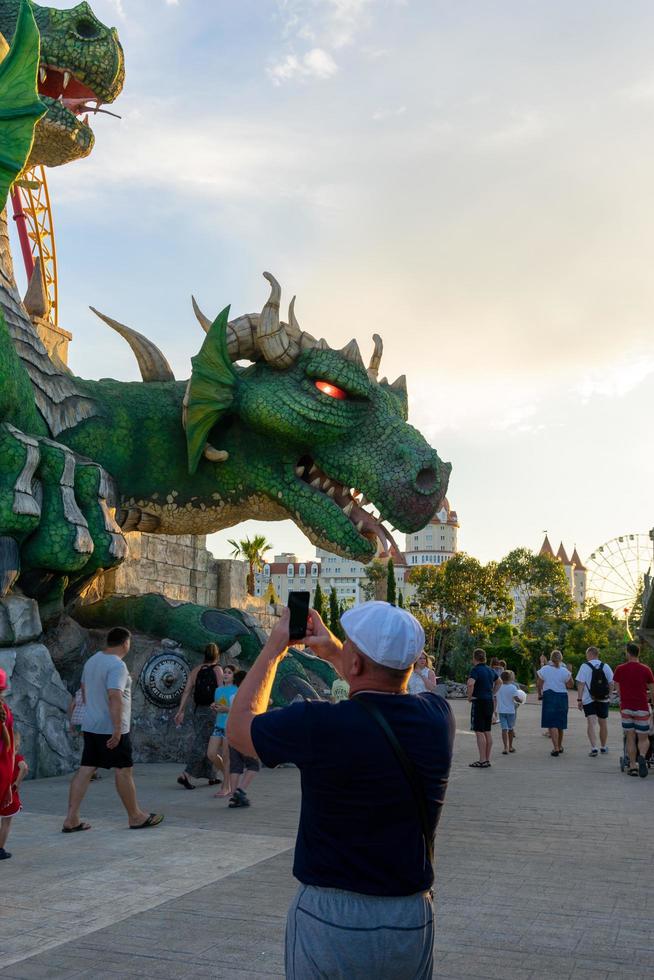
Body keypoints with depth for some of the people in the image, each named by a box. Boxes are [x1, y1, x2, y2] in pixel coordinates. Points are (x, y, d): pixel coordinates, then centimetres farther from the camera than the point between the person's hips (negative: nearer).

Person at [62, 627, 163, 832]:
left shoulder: (92, 660, 11)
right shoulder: (117, 665, -17)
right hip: (111, 729, -8)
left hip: (90, 726, 8)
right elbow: (115, 697, -26)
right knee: (123, 771, 2)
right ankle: (136, 817, 13)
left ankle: (71, 819, 5)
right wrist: (117, 728, -26)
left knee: (85, 770, 7)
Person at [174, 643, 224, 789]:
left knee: (208, 744, 15)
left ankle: (212, 776, 21)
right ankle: (186, 775, -15)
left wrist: (181, 711, 2)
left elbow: (187, 691, 3)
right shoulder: (217, 669, -5)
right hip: (211, 711, -5)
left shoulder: (196, 670, 8)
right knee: (202, 744, -4)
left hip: (197, 710, 5)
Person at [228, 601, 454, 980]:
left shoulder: (321, 725, -23)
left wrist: (275, 647, 6)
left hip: (330, 917, -4)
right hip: (413, 920, 4)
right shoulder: (436, 716, -8)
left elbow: (239, 725, -2)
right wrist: (332, 652, 22)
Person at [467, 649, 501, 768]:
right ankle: (487, 759, 16)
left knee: (479, 732, -4)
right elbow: (499, 682, 27)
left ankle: (482, 761, -5)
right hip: (490, 701, 8)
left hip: (479, 702, -8)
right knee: (488, 732, 11)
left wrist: (469, 696, -15)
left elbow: (470, 683, -30)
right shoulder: (490, 670, 12)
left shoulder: (476, 670, -13)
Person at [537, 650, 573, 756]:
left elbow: (539, 684, 0)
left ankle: (556, 748, -15)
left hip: (549, 697, -2)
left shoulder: (544, 670, -5)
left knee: (552, 724, -3)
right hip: (562, 697, 3)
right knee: (560, 723, 16)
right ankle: (560, 746, 30)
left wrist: (540, 694, 16)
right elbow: (571, 684, 4)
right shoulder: (565, 671, -3)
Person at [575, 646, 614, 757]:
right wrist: (609, 695, 16)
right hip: (603, 699, 3)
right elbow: (611, 683, 4)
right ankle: (603, 747, 30)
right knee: (603, 723, 16)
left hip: (588, 700, -3)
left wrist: (579, 699, -8)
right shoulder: (606, 666, 2)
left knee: (591, 723, -5)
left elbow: (580, 684, -11)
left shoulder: (585, 667, -8)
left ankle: (594, 748, -19)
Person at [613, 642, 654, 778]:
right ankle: (642, 756, -23)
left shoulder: (620, 669, 1)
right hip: (642, 708, -1)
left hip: (626, 708, 1)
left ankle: (633, 766, 7)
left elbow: (617, 689, 8)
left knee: (630, 738, 10)